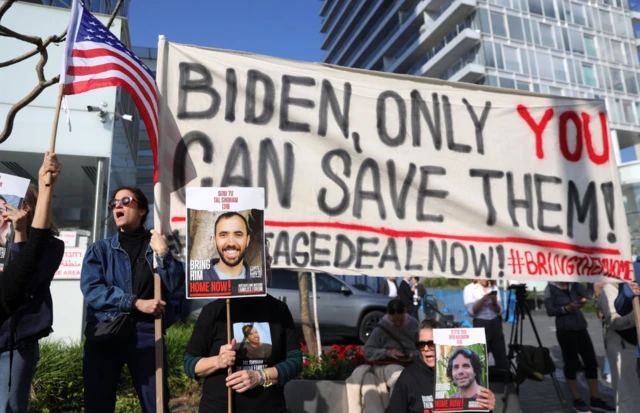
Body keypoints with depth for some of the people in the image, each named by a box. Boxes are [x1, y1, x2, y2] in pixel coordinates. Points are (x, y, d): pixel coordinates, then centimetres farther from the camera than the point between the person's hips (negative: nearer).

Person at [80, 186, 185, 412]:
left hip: (146, 333, -1)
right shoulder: (99, 249, 10)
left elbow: (176, 286, -2)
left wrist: (163, 254, -15)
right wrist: (137, 303, -14)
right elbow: (91, 289, -5)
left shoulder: (158, 246, 9)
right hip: (104, 333, 1)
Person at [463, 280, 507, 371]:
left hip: (496, 324, 4)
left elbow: (499, 311, 5)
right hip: (481, 325, -4)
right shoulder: (469, 289, -3)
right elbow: (471, 311, -12)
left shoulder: (494, 288, 9)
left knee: (501, 357, 5)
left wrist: (494, 302, -14)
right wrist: (483, 300, -23)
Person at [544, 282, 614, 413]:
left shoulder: (575, 284, 9)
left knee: (591, 362, 5)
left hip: (581, 328, 5)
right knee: (571, 364, 2)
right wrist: (567, 308, -24)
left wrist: (584, 299, -27)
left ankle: (596, 399, 18)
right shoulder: (550, 288, -5)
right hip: (565, 330, -5)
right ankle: (577, 401, 13)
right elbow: (550, 311, -13)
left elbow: (586, 294, -8)